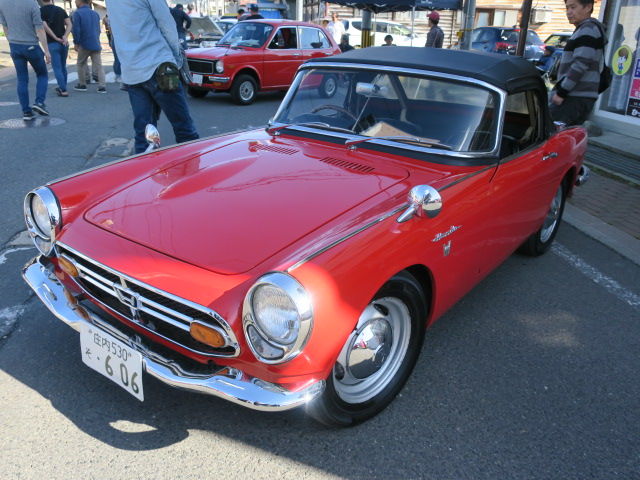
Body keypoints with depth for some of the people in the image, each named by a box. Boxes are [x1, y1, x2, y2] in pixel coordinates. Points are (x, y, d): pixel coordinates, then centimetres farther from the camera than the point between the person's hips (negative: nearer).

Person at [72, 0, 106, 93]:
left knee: (81, 64, 13)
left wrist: (76, 43, -4)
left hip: (84, 44, -4)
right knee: (99, 66, 1)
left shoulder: (77, 13, -7)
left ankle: (82, 84, 19)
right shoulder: (95, 14, 10)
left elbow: (76, 30, -12)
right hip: (96, 44, 4)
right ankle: (102, 86, -7)